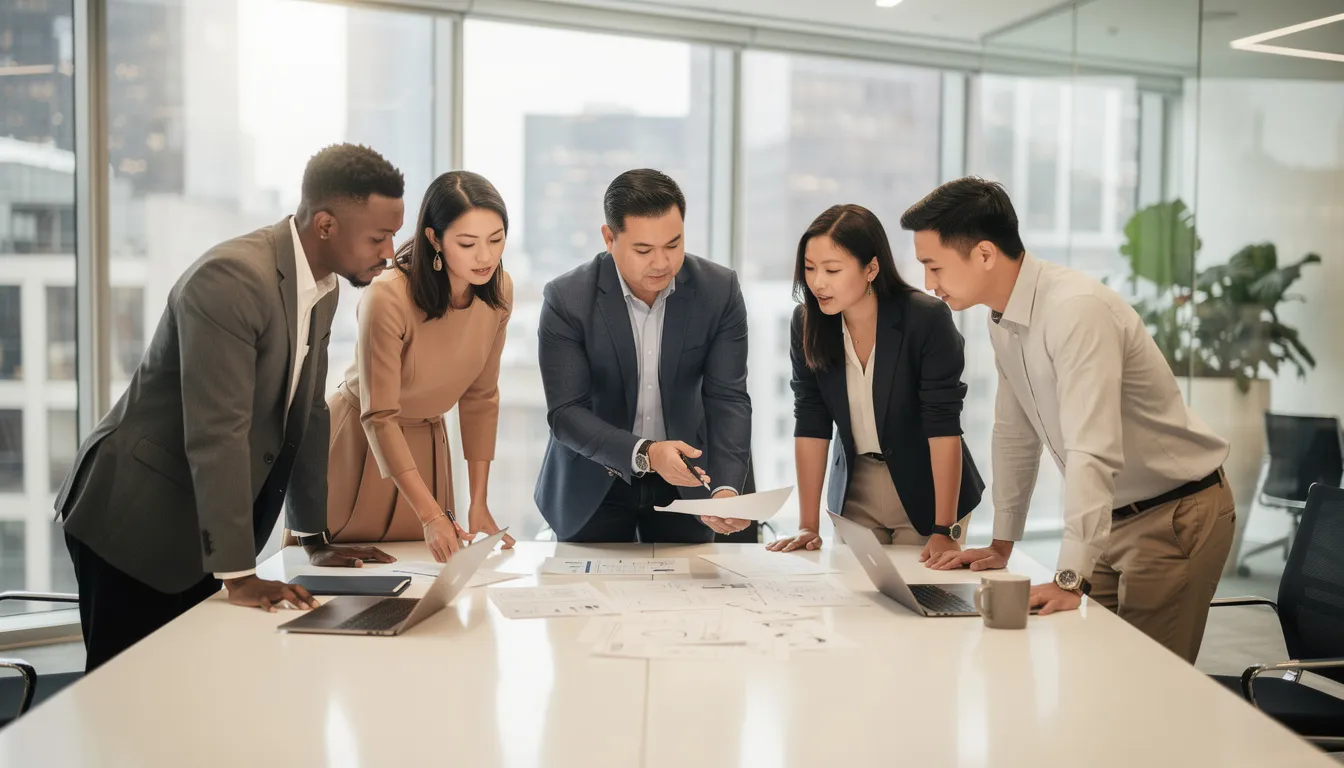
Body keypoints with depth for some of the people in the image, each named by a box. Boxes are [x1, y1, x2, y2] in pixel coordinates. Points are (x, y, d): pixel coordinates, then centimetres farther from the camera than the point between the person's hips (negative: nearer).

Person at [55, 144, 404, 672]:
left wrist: (316, 539, 15)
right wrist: (238, 574, -28)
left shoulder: (322, 291, 5)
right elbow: (217, 433, -28)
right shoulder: (231, 279, -24)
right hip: (136, 523, -8)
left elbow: (307, 415, 13)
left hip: (203, 534, 8)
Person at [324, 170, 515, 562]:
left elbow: (480, 397, -2)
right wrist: (430, 515, -32)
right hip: (359, 443, -5)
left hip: (426, 446, 5)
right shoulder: (389, 298, -29)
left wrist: (478, 504, -5)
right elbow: (380, 418, -27)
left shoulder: (498, 291, -11)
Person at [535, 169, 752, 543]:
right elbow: (566, 413, -21)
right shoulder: (567, 299, -19)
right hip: (592, 485, -2)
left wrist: (726, 488, -29)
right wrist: (645, 453, -37)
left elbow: (727, 398, -13)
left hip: (684, 478, 2)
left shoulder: (719, 290, -13)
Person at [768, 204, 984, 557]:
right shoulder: (807, 323, -9)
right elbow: (811, 425, -8)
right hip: (854, 492, 3)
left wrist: (945, 531, -26)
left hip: (928, 492, -3)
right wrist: (808, 525, -11)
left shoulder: (926, 319, -22)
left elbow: (943, 426, -23)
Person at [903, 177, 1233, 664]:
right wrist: (1001, 545, 15)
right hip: (1111, 517, 8)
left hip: (1176, 515, -8)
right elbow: (1014, 434, 13)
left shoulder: (1076, 309, -27)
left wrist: (1070, 580, -35)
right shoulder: (1003, 322, 2)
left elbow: (1093, 451, -33)